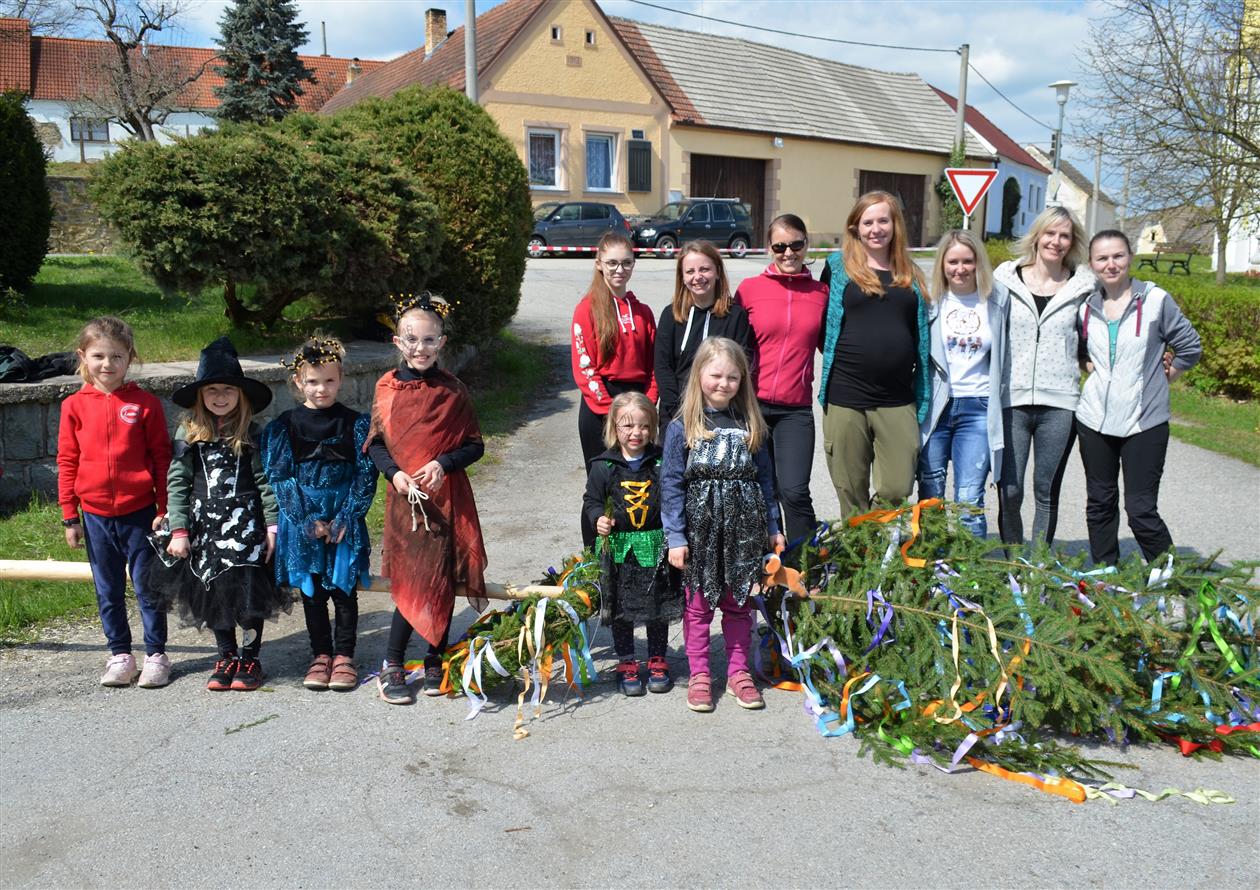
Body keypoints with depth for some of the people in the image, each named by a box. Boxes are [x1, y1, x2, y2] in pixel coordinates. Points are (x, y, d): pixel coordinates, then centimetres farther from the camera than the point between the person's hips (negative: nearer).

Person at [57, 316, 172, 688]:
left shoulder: (145, 403, -4)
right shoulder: (74, 406, 2)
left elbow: (162, 458, -2)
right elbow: (67, 462, 5)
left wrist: (164, 509, -4)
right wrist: (69, 516, 4)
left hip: (140, 512, -2)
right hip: (96, 515, 3)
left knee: (148, 587, 5)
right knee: (108, 592, 12)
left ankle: (156, 655, 17)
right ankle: (120, 655, 25)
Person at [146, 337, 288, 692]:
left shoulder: (251, 433, -2)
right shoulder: (188, 432, 1)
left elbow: (265, 480, -2)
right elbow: (176, 483, 1)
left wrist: (272, 526, -7)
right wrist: (178, 530, -4)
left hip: (246, 522, -2)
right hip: (204, 523, 2)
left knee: (249, 591, -1)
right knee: (213, 592, 9)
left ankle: (250, 658, 17)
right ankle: (227, 657, 25)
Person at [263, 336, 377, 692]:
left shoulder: (356, 424, -2)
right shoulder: (284, 427, -1)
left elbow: (366, 476, -4)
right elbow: (279, 477, -4)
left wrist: (344, 520, -13)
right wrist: (308, 522, -12)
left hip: (345, 524, -1)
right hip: (302, 525, 1)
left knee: (344, 590, 6)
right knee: (312, 592, 10)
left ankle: (344, 656, 18)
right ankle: (321, 655, 23)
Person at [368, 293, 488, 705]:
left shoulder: (452, 390, -1)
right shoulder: (387, 388, 1)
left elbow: (475, 446, 2)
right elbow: (375, 443, 7)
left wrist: (444, 463, -15)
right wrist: (394, 472, -10)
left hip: (447, 498, 1)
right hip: (404, 498, -1)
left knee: (443, 581, 7)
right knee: (412, 582, -2)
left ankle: (435, 662, 23)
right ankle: (392, 666, 13)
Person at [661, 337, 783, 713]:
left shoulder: (750, 425, 5)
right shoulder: (682, 428, -5)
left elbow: (764, 478, 11)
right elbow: (671, 484, -6)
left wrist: (772, 526, 11)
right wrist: (675, 537, -10)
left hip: (743, 528, 3)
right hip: (700, 527, -2)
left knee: (739, 604, 12)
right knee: (698, 604, 7)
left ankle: (738, 671, 25)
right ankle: (699, 675, 19)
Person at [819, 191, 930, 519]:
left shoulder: (910, 274, 12)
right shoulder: (839, 266, 4)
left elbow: (921, 335, 15)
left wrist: (922, 396, 11)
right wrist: (844, 358, -1)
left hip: (898, 403, 2)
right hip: (845, 400, -2)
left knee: (897, 492, -3)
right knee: (852, 497, 6)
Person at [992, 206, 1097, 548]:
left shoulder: (1083, 286, 6)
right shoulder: (1006, 279, 5)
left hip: (1059, 404, 1)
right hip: (1011, 400, 0)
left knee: (1047, 493, 7)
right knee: (1008, 492, -1)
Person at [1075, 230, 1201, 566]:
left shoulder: (1155, 300, -6)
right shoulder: (1086, 306, 5)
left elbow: (1190, 347, -1)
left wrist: (1162, 377, 1)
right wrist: (1089, 366, 7)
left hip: (1144, 422, -4)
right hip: (1095, 421, 4)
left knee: (1141, 511, -7)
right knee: (1099, 505, 12)